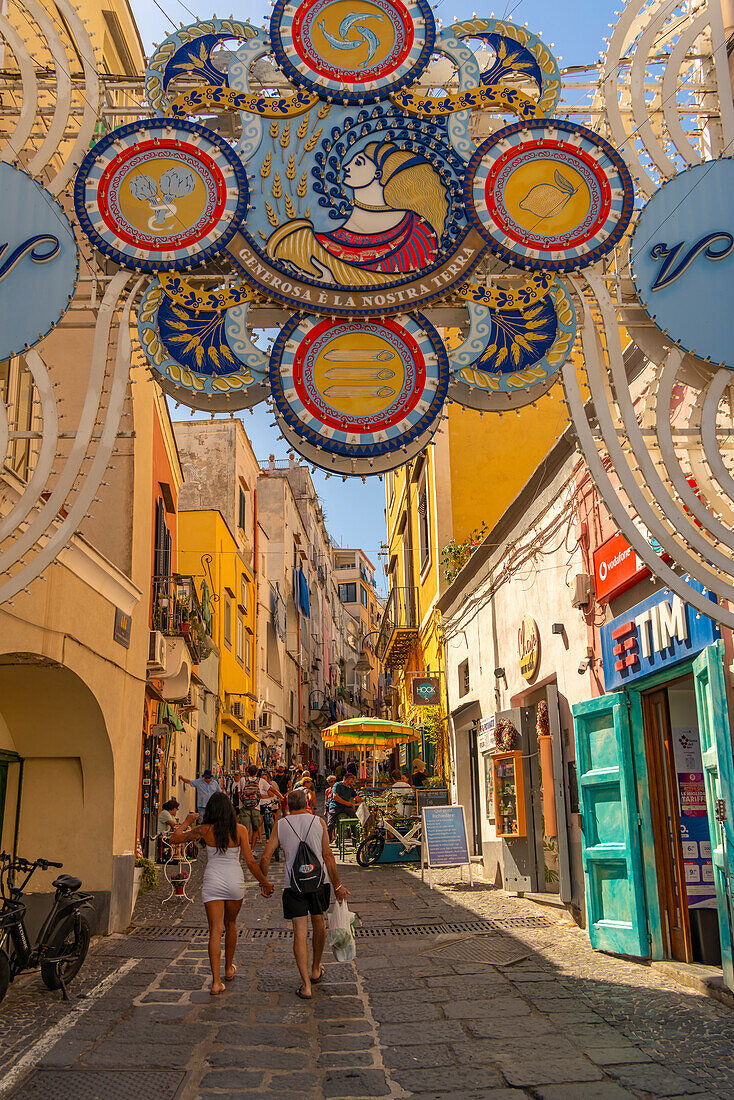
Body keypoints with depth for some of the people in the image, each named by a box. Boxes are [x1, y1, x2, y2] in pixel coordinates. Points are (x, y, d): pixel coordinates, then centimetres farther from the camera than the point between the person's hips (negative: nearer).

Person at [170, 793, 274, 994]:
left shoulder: (205, 830, -8)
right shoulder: (240, 830, -8)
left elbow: (174, 838, -1)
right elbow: (250, 861, -9)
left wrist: (187, 822, 16)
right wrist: (264, 882, 2)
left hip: (212, 882, -1)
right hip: (235, 882, 1)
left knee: (215, 930, 0)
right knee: (230, 924, 23)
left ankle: (216, 981, -10)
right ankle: (229, 969, 38)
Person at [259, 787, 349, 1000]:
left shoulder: (280, 825, 2)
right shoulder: (318, 822, 1)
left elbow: (265, 857, -1)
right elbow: (328, 857, -3)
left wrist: (264, 883, 13)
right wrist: (337, 885, 3)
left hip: (293, 885, -1)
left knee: (300, 933, 1)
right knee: (318, 923, 22)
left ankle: (306, 985, -3)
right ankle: (316, 971, 38)